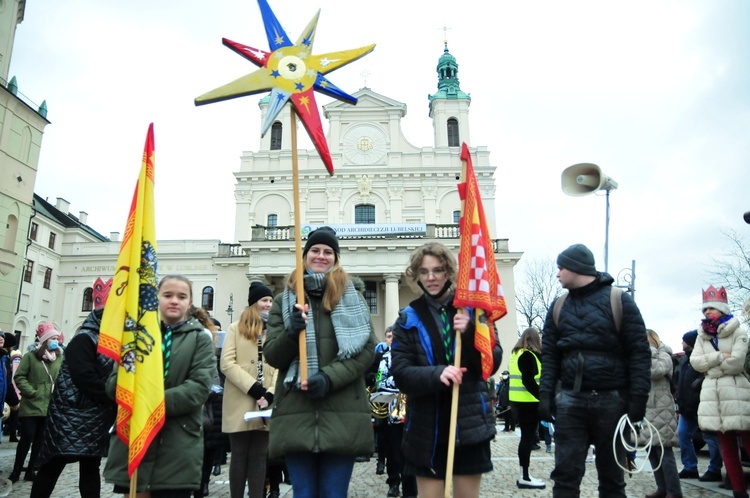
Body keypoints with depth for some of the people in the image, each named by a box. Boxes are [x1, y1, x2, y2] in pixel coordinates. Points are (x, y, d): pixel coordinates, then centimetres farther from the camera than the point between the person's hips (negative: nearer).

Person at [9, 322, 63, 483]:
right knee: (27, 438, -2)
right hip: (31, 406, -4)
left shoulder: (59, 358, 5)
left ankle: (31, 471, 22)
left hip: (50, 407, 4)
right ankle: (16, 471, 13)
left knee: (40, 440, 11)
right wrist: (32, 392, -12)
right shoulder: (31, 356, -4)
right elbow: (19, 377, -5)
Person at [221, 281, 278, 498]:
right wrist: (253, 388, -15)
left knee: (259, 456, 8)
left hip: (266, 403, 2)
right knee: (240, 455, 5)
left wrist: (270, 394, -12)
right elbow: (227, 363, -6)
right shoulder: (236, 328, 6)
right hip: (240, 403, -2)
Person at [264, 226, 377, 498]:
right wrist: (291, 332, -15)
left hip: (342, 415, -1)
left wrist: (329, 377, -14)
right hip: (296, 414, 1)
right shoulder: (284, 301, 11)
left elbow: (367, 348, 0)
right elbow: (272, 356, 7)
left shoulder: (352, 296, 7)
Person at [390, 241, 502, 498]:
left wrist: (470, 333, -19)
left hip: (469, 424, 0)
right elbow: (400, 373, -5)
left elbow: (493, 362, -1)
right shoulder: (409, 318, 3)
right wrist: (436, 374, -23)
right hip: (426, 428, 0)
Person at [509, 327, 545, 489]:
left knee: (526, 437, 13)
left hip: (518, 401, 9)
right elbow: (528, 381, -22)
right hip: (527, 403, -9)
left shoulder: (516, 354, 15)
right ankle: (524, 477, 2)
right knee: (528, 437, -3)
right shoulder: (528, 355, -13)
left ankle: (524, 474, 18)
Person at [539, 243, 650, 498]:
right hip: (570, 400, 3)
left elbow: (639, 353, -4)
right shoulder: (559, 306, 10)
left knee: (612, 475, 10)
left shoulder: (619, 301, -2)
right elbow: (549, 354, 9)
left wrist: (638, 397, -10)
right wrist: (546, 394, 1)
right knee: (565, 472, 0)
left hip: (611, 400, -2)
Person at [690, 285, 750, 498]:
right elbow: (695, 361, 1)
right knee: (726, 444, 7)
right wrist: (720, 357, -11)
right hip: (712, 392, 5)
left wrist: (710, 366, -2)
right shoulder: (702, 336, 13)